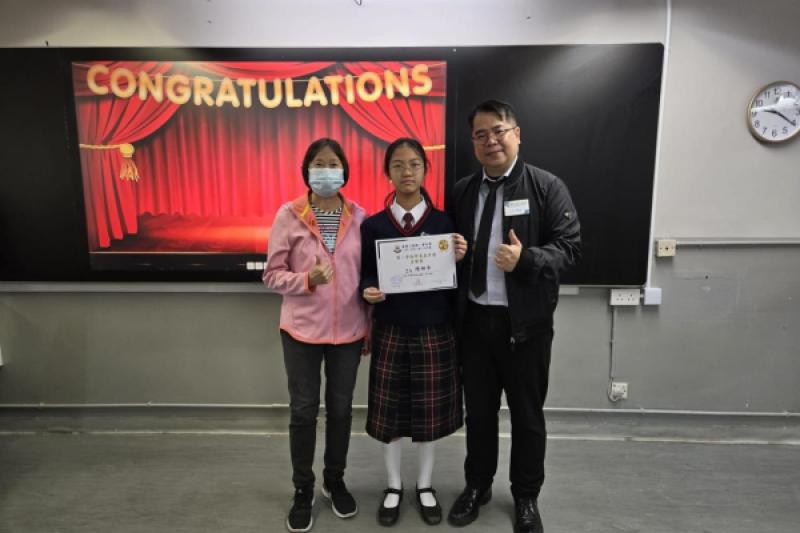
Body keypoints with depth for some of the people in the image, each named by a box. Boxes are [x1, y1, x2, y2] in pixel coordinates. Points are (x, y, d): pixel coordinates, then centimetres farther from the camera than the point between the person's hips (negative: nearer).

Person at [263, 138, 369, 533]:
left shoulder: (359, 217, -1)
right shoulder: (289, 215, -7)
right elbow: (273, 274, -4)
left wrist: (370, 325, 5)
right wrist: (307, 280, -23)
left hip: (348, 330, 2)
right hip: (302, 330, -2)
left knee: (341, 409, 15)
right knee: (303, 411, 10)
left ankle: (335, 481, 37)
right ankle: (302, 491, 31)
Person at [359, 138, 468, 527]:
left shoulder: (443, 222, -1)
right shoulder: (373, 225, 0)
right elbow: (365, 276, 4)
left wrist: (459, 259, -19)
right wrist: (368, 291, -17)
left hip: (434, 331, 0)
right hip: (390, 330, 0)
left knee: (429, 411, 11)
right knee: (388, 411, 9)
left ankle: (425, 486, 34)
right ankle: (393, 487, 33)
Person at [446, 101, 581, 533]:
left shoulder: (547, 186, -4)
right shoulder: (461, 191, 9)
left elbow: (569, 246, -9)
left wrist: (526, 258, -26)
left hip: (525, 321, -3)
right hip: (474, 319, 4)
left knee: (527, 413, 12)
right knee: (478, 409, 17)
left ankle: (526, 497, 33)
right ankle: (477, 485, 38)